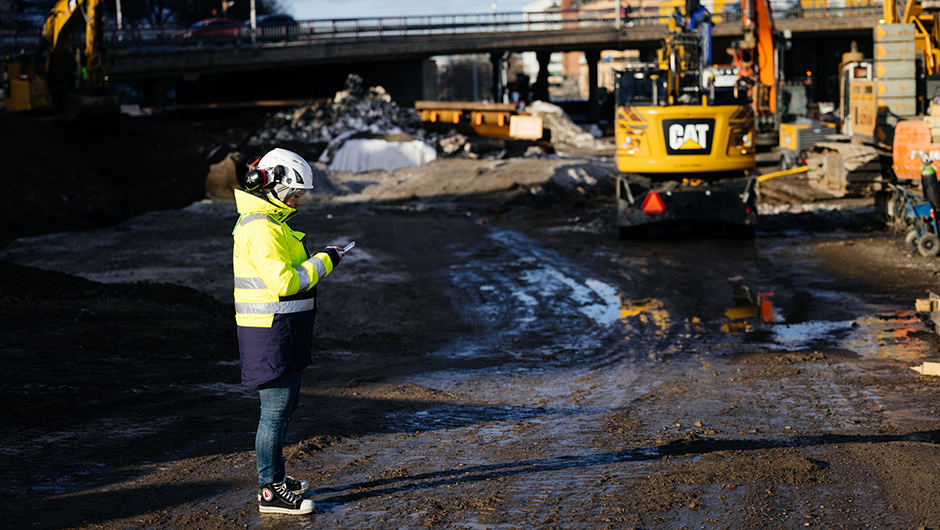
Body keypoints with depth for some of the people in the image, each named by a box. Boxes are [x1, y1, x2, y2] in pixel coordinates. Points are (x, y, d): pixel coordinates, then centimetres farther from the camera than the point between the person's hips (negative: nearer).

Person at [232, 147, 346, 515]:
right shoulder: (260, 227, -19)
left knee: (283, 406, 19)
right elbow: (283, 281, -25)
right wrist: (323, 262, -15)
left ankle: (274, 476, 31)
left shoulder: (271, 220, 16)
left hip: (285, 331, 11)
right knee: (276, 410, -5)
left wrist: (319, 262, 12)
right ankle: (271, 492, 2)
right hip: (270, 331, -11)